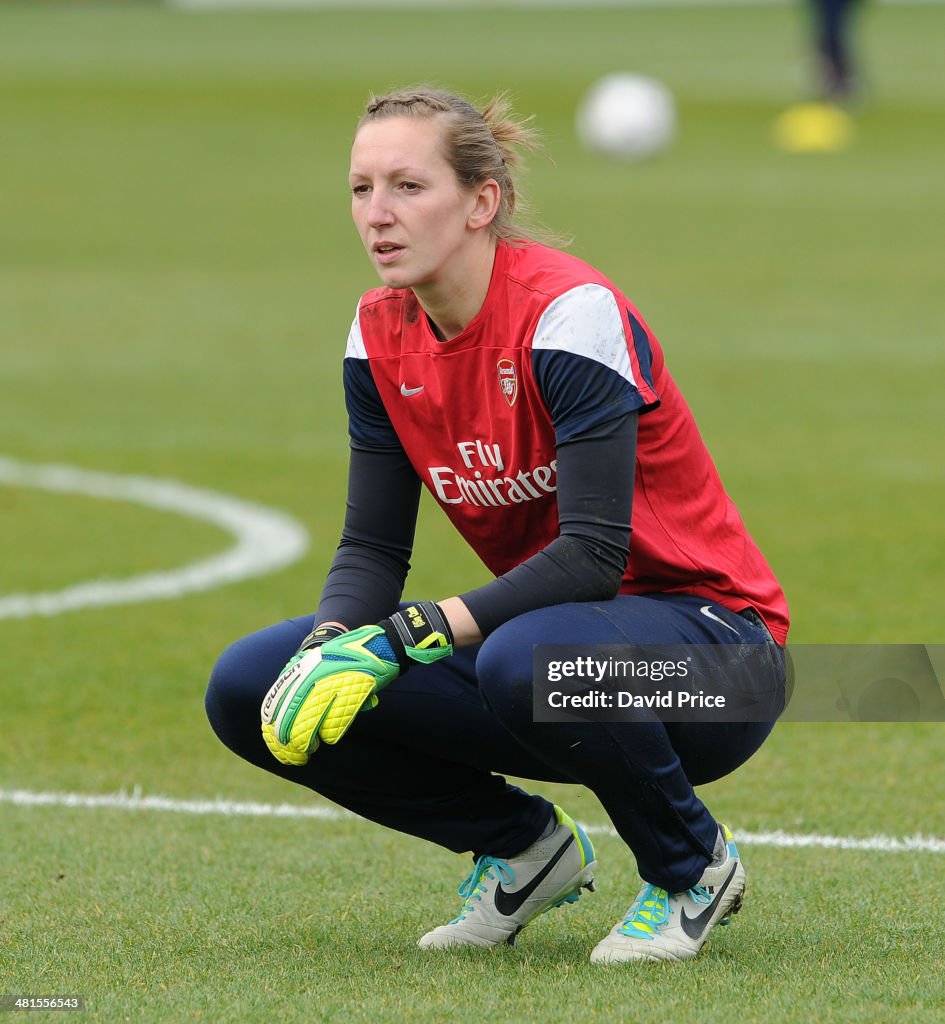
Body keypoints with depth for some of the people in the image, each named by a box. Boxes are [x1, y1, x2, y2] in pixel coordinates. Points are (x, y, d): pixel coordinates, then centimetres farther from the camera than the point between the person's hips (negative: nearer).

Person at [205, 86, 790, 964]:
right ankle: (524, 848, 8)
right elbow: (373, 546, 1)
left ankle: (693, 867, -10)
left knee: (525, 659, -41)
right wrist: (330, 643, -22)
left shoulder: (570, 312, -22)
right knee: (249, 689, -10)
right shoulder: (381, 333, -1)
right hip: (544, 622, 6)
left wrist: (405, 637, -34)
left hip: (710, 647, -6)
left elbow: (593, 554, -27)